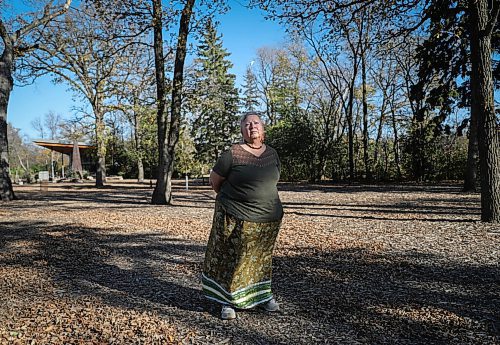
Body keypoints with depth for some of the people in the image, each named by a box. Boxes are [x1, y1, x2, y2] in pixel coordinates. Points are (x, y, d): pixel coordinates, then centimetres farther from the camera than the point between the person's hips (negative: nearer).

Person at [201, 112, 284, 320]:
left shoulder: (273, 154, 6)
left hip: (269, 218, 5)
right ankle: (228, 301, 18)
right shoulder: (232, 154, -10)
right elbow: (214, 181, 2)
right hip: (236, 219, -4)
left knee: (260, 258, 17)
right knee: (232, 260, 3)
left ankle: (263, 295, 33)